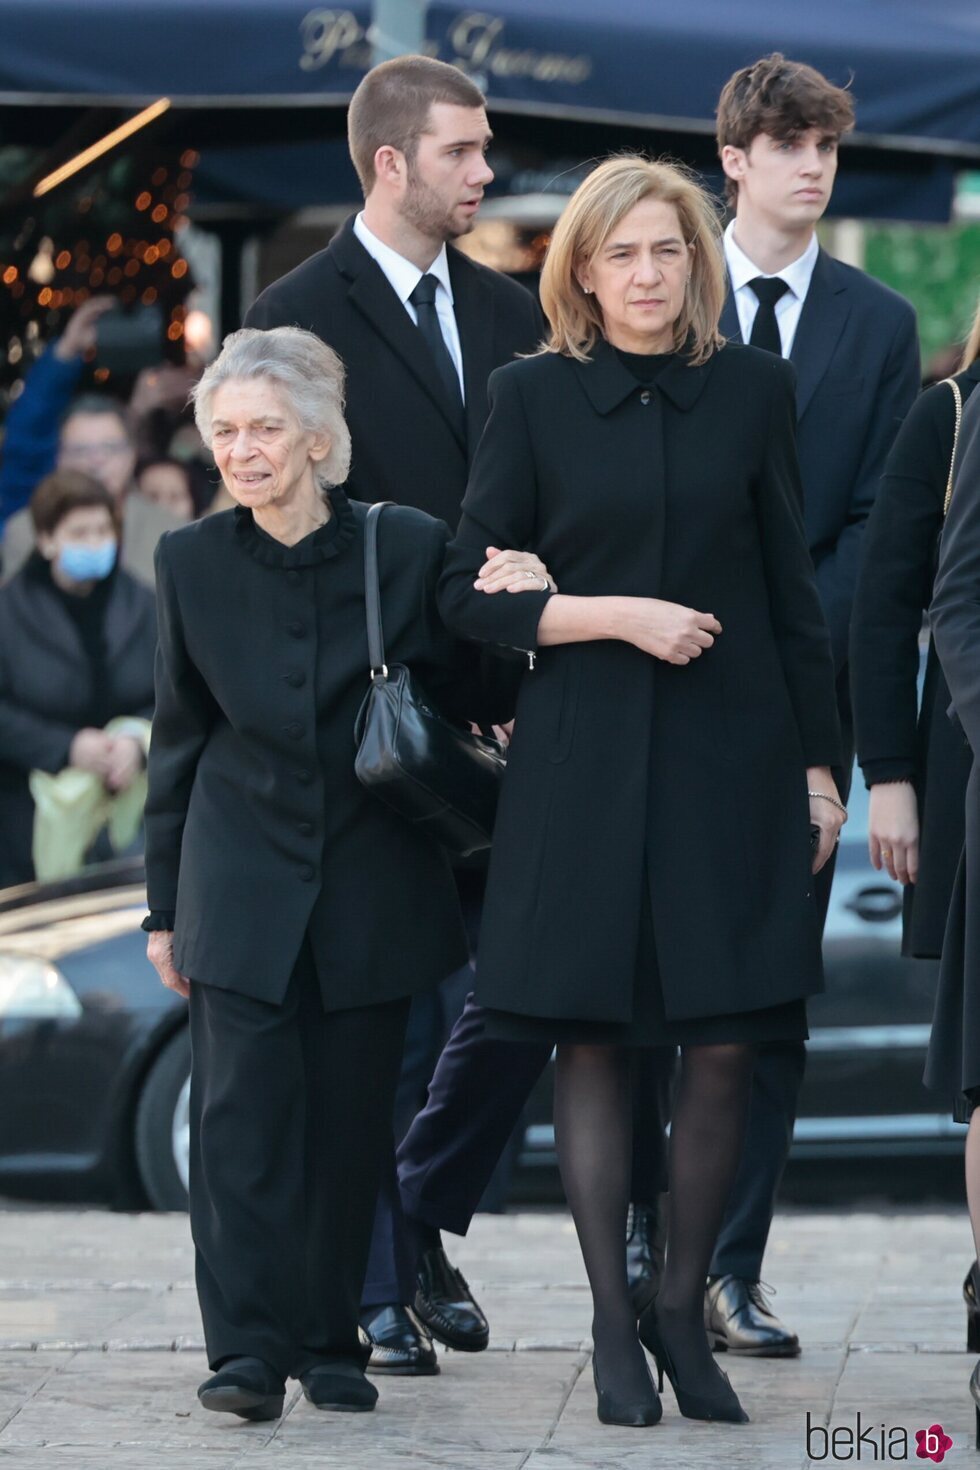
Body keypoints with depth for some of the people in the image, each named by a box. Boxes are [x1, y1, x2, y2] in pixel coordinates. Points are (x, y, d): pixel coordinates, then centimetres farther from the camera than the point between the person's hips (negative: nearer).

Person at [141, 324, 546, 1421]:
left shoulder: (408, 550, -5)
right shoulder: (193, 562, 0)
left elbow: (474, 703, 3)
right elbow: (178, 742, 7)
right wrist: (164, 905, 9)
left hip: (373, 887, 0)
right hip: (244, 881, 0)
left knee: (349, 1122, 4)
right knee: (242, 1111, -8)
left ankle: (331, 1341, 14)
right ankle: (249, 1349, -8)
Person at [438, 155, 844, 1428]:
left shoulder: (753, 391, 6)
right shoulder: (533, 398, 2)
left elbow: (793, 593, 8)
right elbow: (468, 593, 0)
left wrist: (821, 762, 6)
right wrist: (621, 616, -12)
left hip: (731, 751, 1)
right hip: (585, 760, -1)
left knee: (725, 1044, -2)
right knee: (594, 1039, 0)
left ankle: (684, 1307, 13)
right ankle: (613, 1327, 9)